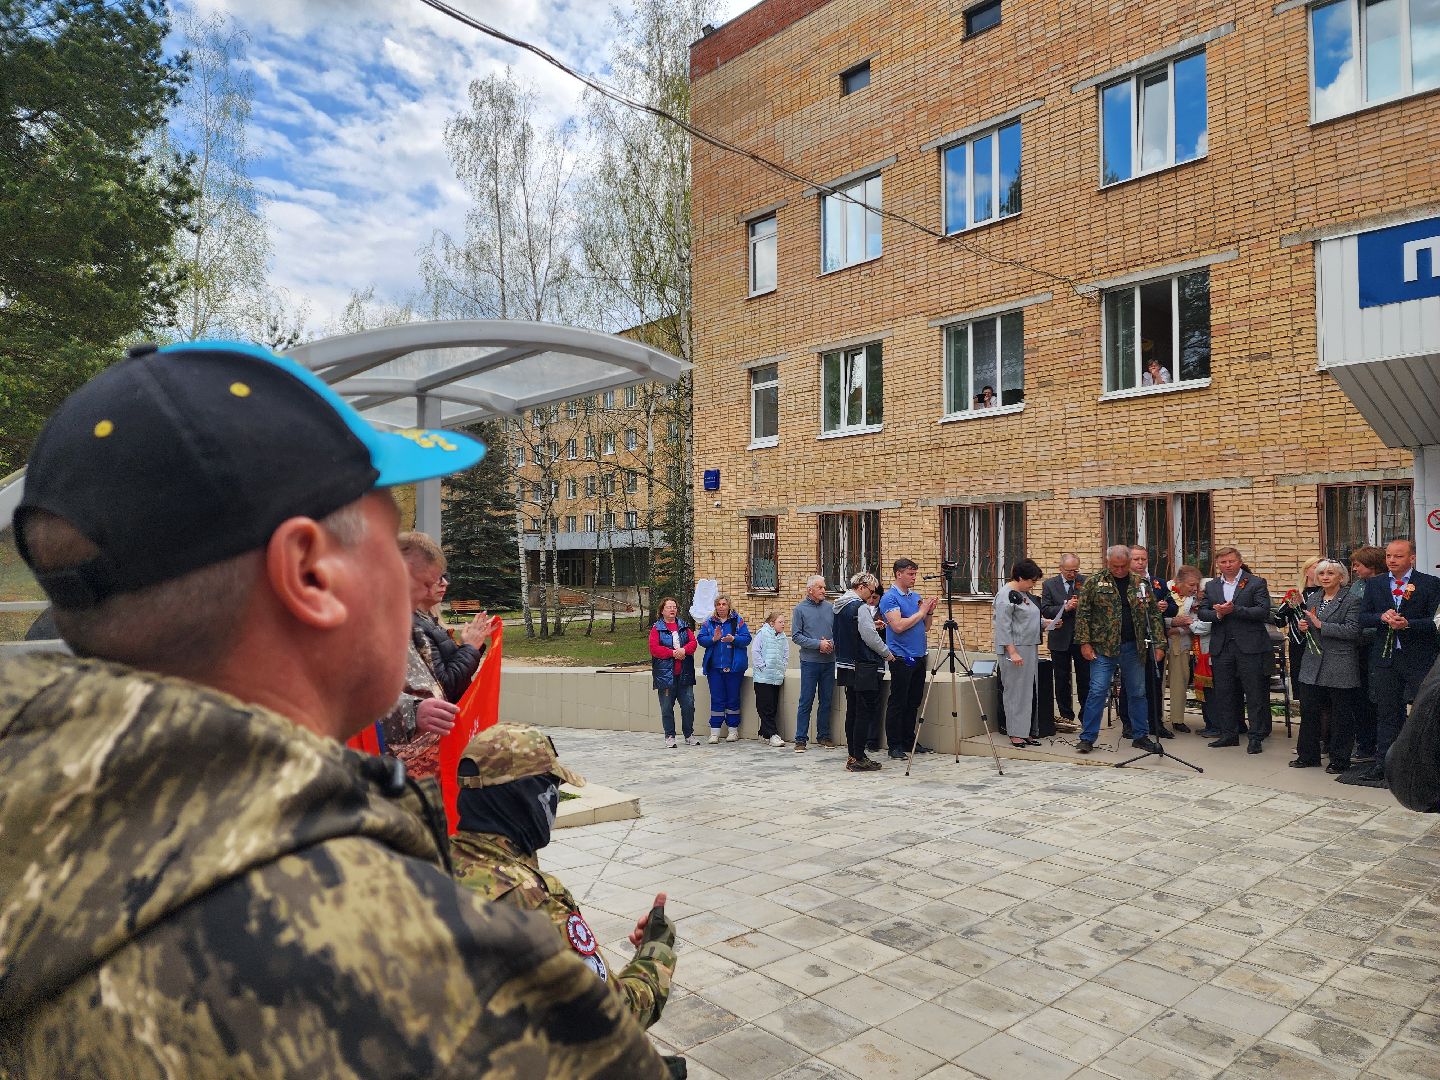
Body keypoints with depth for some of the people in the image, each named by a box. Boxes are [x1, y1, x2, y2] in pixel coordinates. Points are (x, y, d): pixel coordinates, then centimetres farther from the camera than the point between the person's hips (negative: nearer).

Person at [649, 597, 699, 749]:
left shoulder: (684, 627, 14)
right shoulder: (656, 628, 0)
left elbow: (693, 642, 4)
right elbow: (654, 648, -11)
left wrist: (684, 650, -15)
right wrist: (673, 653, -16)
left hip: (684, 674, 4)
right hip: (665, 674, -4)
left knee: (688, 705, 6)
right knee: (667, 707, 3)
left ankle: (689, 735, 19)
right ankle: (669, 736, 15)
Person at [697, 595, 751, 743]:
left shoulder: (738, 621, 2)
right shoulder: (709, 622, 9)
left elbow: (747, 638, -4)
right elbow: (700, 638, 3)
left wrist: (733, 639, -20)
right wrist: (713, 639, -14)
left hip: (733, 666, -2)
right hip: (714, 667, 2)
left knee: (733, 698, 6)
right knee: (716, 699, 3)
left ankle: (733, 730, 16)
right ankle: (714, 731, 8)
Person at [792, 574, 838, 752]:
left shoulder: (830, 608, 7)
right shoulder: (800, 609, -2)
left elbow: (837, 631, 11)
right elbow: (796, 636, -6)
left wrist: (831, 643, -9)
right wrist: (818, 644, -14)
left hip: (829, 661, 4)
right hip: (809, 662, -4)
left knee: (826, 701, 11)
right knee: (806, 702, -2)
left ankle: (823, 735, 22)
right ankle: (801, 739, 4)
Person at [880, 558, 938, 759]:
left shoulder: (916, 596, 15)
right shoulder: (890, 598, -10)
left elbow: (925, 627, 19)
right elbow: (898, 626, -22)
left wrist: (930, 611, 1)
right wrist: (920, 612, -13)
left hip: (919, 657, 8)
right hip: (901, 658, -8)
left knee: (913, 703, 13)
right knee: (897, 703, -2)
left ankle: (909, 741, 22)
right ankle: (894, 745, 4)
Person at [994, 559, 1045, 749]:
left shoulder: (1023, 593, 15)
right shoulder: (1006, 594, -14)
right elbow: (1003, 626, -18)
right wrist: (1012, 652, -22)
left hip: (1030, 649, 10)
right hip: (1015, 650, -9)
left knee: (1029, 692, 11)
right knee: (1016, 691, -4)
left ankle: (1027, 732, 19)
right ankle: (1016, 734, 2)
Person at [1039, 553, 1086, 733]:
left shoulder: (1086, 582, 2)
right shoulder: (1049, 584, 1)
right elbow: (1045, 611, -6)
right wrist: (1065, 607, -19)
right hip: (1060, 639, 0)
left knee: (1084, 678, 5)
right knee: (1062, 679, 7)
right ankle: (1066, 716, 16)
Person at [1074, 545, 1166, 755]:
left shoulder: (1141, 584, 6)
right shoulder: (1093, 583, -2)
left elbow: (1154, 615, 8)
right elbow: (1082, 614, -3)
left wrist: (1159, 644, 1)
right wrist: (1084, 642, -9)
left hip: (1133, 648, 3)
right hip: (1103, 648, -3)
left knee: (1138, 693, 10)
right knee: (1097, 691, -4)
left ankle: (1140, 736, 23)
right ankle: (1087, 737, 3)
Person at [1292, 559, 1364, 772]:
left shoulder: (1351, 601, -7)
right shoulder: (1313, 598, 13)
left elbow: (1353, 631, -18)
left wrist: (1320, 625, -19)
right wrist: (1303, 625, 3)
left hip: (1339, 666, -6)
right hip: (1313, 664, 6)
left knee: (1341, 715, 5)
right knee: (1309, 711, 9)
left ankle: (1339, 760, 16)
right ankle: (1308, 755, 20)